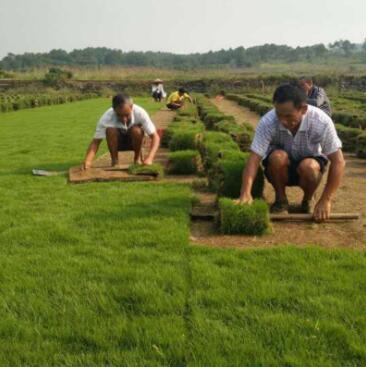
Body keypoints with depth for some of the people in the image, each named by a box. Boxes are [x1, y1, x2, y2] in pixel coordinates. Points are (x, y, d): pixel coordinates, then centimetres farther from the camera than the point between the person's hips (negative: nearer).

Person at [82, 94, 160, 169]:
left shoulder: (139, 113, -32)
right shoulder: (107, 117, -31)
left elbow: (155, 137, -31)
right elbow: (96, 141, -31)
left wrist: (149, 158, -47)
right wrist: (87, 161, -49)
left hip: (134, 141, 0)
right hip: (117, 142, 0)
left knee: (136, 130, -33)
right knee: (110, 130, -32)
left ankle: (138, 158, -6)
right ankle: (114, 161, -10)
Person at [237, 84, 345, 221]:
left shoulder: (321, 121, -28)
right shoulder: (267, 122, -28)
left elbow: (338, 161, -24)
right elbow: (254, 159, -31)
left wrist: (325, 200, -27)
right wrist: (245, 193, -46)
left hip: (310, 163, 0)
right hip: (280, 168, 0)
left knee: (308, 167, -34)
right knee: (278, 157, -33)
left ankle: (307, 202, -2)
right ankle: (281, 200, -7)